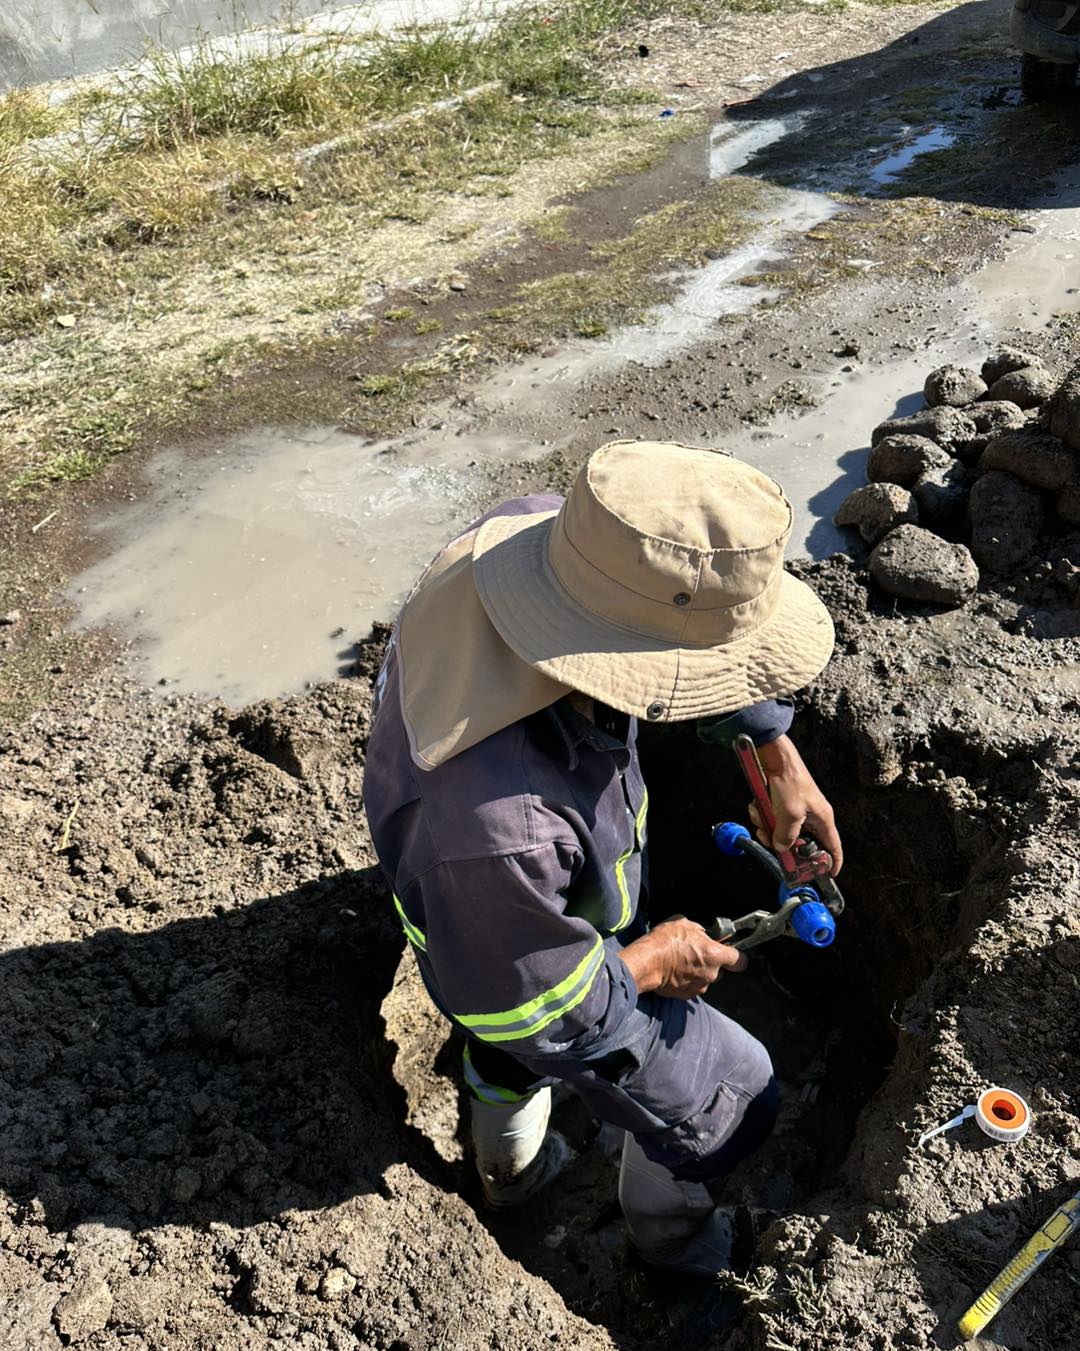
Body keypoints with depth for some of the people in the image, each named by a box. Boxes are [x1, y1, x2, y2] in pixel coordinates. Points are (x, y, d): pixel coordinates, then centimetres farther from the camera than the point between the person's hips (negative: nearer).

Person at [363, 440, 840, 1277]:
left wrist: (779, 753, -7)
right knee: (728, 1094, 18)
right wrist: (647, 963, -14)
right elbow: (526, 1011, -29)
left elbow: (689, 631, -10)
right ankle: (673, 1232, 52)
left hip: (538, 898, 7)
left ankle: (510, 1172, 71)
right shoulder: (501, 829, -50)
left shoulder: (541, 528, -31)